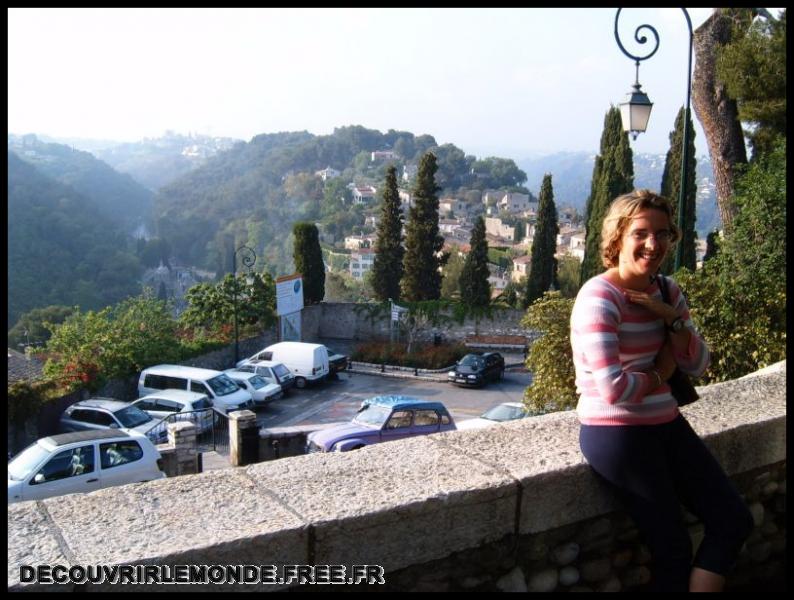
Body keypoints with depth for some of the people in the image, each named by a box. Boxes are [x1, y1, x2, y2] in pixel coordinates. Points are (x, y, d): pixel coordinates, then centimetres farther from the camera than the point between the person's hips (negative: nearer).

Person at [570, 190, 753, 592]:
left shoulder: (667, 291, 6)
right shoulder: (600, 297, -19)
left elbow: (697, 366, 6)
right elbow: (613, 390, -27)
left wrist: (671, 317, -10)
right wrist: (659, 376, -8)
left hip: (666, 423, 8)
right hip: (615, 432, -8)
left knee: (734, 521, 5)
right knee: (673, 547, 1)